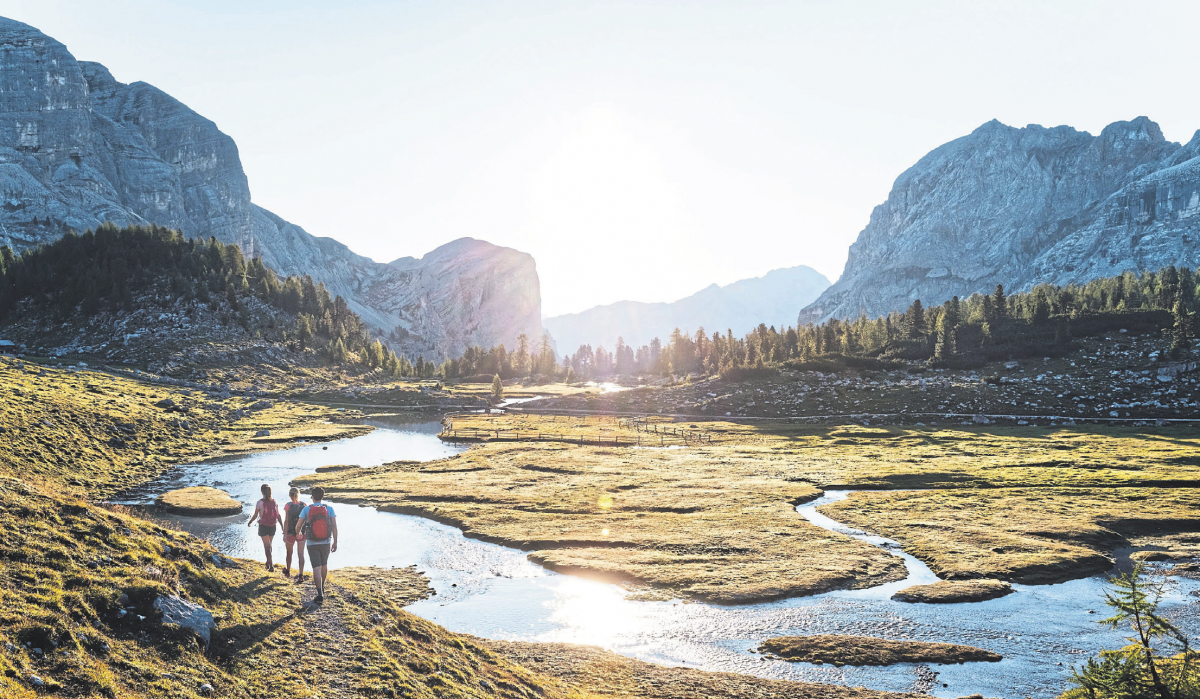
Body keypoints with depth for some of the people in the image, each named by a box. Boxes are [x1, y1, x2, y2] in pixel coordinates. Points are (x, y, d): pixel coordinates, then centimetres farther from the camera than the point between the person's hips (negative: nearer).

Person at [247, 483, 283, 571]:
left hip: (263, 527, -4)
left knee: (267, 546, 0)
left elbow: (255, 516, -8)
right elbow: (278, 516, -3)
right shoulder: (274, 502, -4)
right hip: (273, 527, 4)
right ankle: (268, 562, 35)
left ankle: (271, 565, -6)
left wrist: (249, 523, 11)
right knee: (269, 545, 22)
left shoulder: (259, 503, -15)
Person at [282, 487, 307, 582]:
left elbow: (286, 521, -12)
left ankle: (288, 572, 38)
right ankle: (301, 575, -6)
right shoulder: (304, 505, -3)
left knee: (289, 553, 19)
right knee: (300, 554, 2)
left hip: (290, 532, -2)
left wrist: (284, 535, -9)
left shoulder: (288, 506, -11)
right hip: (302, 533, 2)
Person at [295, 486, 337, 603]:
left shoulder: (306, 510, -5)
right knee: (324, 565, 23)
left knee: (316, 568, -3)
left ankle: (320, 594, -11)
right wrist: (335, 542, -1)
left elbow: (299, 526, 0)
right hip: (326, 542, 2)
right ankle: (322, 586, 42)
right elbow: (334, 526, -8)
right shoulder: (329, 509, -4)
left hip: (312, 543, -2)